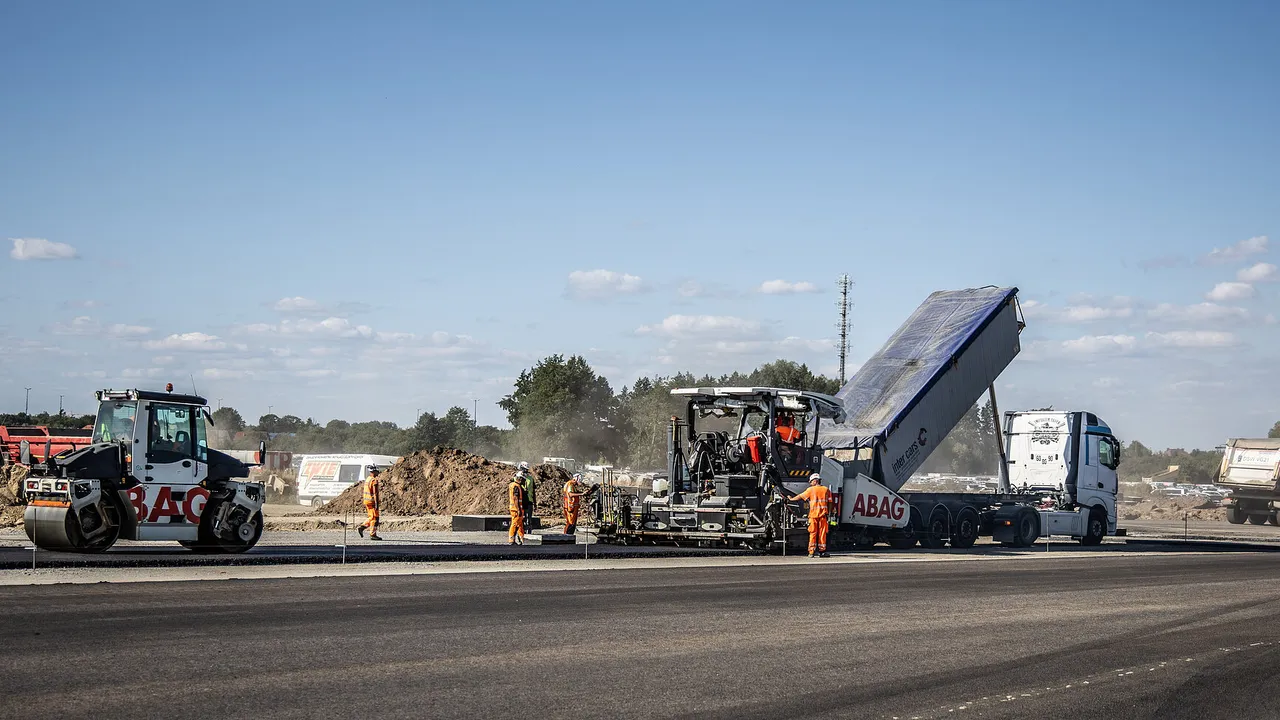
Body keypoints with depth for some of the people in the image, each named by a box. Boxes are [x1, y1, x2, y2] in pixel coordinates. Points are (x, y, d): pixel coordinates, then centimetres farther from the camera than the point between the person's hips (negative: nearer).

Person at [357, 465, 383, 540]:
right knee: (375, 518, -3)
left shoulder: (367, 479, 13)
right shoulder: (374, 481, -16)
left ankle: (361, 528, 9)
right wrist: (377, 504, -20)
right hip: (372, 501, -9)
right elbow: (375, 493, -20)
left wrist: (365, 504, 23)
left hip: (367, 501, 9)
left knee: (371, 518, 17)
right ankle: (373, 535, -1)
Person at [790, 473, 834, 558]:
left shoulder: (810, 490, 0)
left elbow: (800, 496, 7)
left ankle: (811, 552, -1)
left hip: (813, 515, -1)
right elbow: (830, 503, 6)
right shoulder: (826, 489, 6)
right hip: (823, 515, 1)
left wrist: (791, 499, 22)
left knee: (813, 533, 2)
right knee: (822, 533, 4)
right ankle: (822, 551, 3)